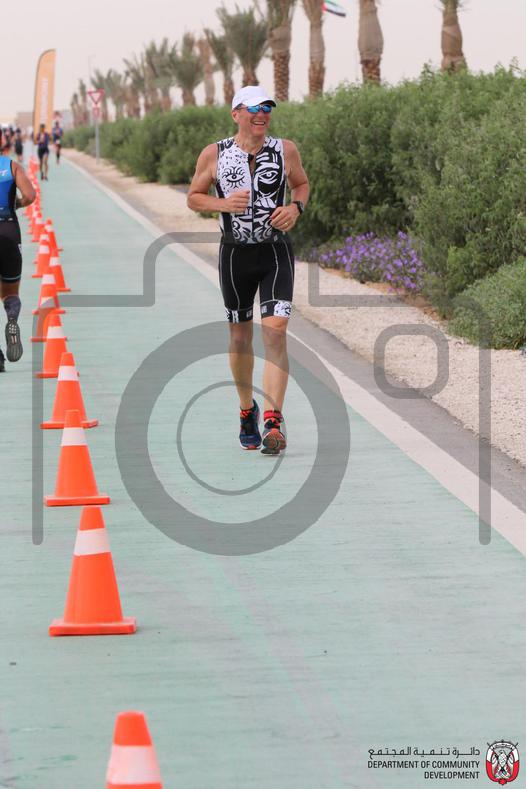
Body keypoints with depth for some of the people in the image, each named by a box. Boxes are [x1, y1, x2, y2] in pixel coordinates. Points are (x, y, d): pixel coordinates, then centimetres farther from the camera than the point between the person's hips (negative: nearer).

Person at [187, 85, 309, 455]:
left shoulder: (285, 150, 0)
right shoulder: (214, 154, -3)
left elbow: (302, 183, 16)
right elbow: (194, 197, 5)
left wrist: (296, 208, -5)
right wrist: (223, 204, -15)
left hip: (276, 250, -1)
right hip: (236, 254, 1)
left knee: (275, 331, -16)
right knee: (240, 337, 10)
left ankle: (273, 422, -20)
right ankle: (247, 410, 34)